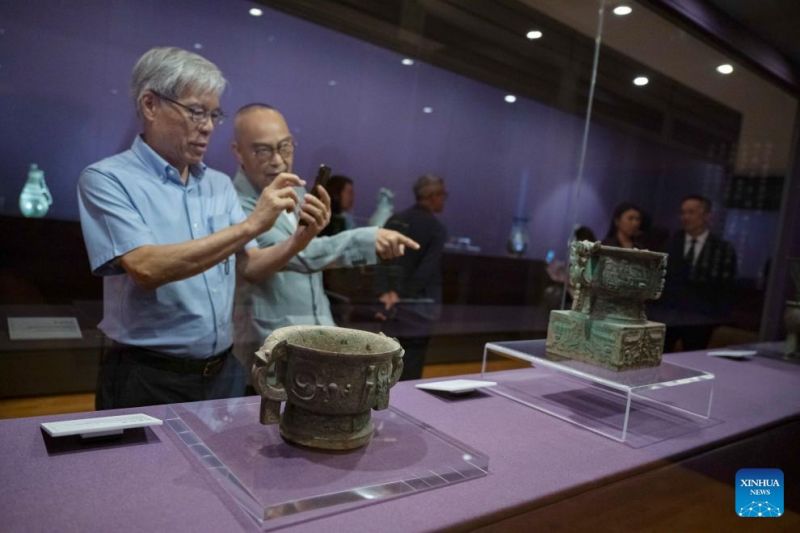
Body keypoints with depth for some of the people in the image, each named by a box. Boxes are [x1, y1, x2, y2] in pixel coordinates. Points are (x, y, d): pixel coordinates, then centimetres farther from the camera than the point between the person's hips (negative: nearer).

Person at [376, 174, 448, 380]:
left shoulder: (394, 220, 8)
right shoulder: (437, 228, -9)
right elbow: (426, 270, -16)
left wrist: (385, 292, -8)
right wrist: (400, 295, -13)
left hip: (391, 301, 6)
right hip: (418, 305, -6)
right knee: (411, 368, 3)